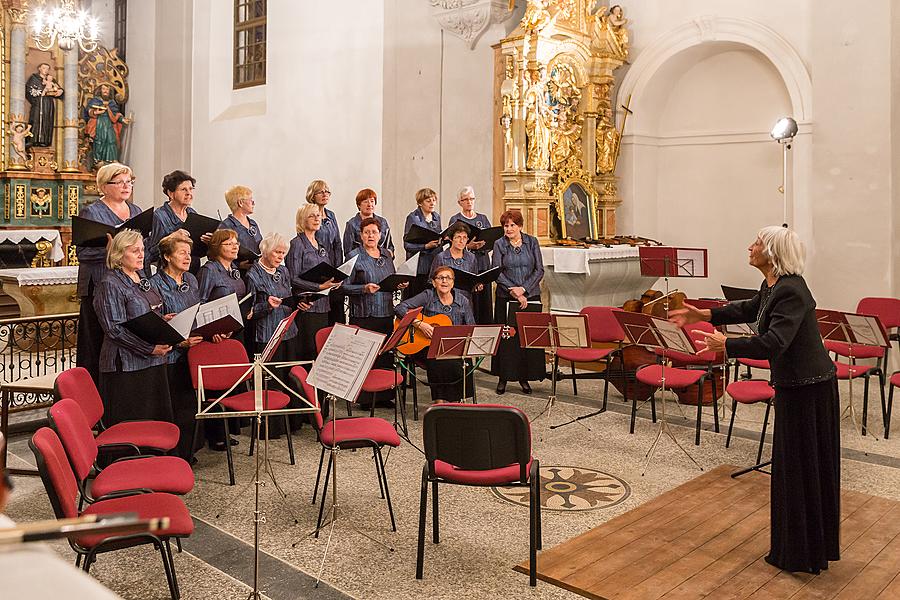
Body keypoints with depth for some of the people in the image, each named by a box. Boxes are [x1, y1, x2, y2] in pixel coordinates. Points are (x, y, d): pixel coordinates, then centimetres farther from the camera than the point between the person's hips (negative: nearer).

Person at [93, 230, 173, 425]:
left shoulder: (141, 278, 15)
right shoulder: (110, 285, -10)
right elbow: (115, 330, -17)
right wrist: (150, 349, -19)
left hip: (154, 362, 8)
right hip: (127, 365, -8)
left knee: (160, 419, 9)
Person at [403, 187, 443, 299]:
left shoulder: (437, 217, 15)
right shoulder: (413, 218, -4)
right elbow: (407, 245, -10)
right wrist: (426, 246, -22)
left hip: (435, 264, 5)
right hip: (419, 266, -5)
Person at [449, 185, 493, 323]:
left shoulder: (483, 218, 16)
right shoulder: (455, 220, 3)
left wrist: (483, 244, -9)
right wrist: (469, 246, -20)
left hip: (483, 264, 4)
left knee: (485, 304, 1)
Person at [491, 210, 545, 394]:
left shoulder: (532, 242, 4)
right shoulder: (499, 244, 1)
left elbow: (539, 270, 0)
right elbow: (496, 272, -5)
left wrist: (523, 289, -11)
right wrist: (514, 291, -13)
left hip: (531, 296, 1)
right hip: (506, 299, -1)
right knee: (507, 337, -1)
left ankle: (525, 377, 13)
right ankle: (503, 377, 10)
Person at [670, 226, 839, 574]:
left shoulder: (791, 291, -24)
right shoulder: (772, 285, 6)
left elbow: (773, 343, -34)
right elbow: (750, 309, 26)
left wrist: (726, 346, -39)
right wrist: (704, 315, 24)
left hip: (808, 388, -10)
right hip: (794, 385, 10)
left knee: (800, 467, 2)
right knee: (806, 467, 19)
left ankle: (802, 556, 18)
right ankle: (813, 547, 36)